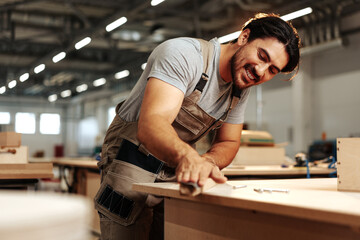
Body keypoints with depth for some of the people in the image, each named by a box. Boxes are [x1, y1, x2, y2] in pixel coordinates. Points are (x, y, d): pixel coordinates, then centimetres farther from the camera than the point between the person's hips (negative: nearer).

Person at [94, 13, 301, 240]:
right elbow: (150, 124, -37)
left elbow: (228, 142, 4)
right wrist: (187, 156, -57)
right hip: (131, 167, -6)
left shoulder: (242, 89, 0)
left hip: (175, 172, 7)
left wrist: (206, 161, -20)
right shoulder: (183, 53, -24)